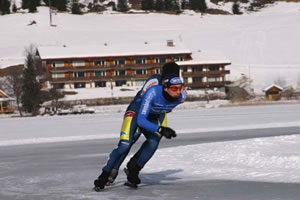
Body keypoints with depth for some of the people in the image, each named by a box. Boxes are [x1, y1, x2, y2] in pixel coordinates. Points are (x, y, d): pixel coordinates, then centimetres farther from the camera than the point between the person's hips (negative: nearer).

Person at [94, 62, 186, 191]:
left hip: (157, 116, 5)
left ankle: (133, 169, -3)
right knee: (125, 145, -18)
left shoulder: (181, 96, -23)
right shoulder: (152, 92, -39)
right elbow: (141, 120, -38)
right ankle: (105, 175, -4)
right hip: (137, 111, -5)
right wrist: (160, 129, -46)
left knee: (153, 142, -22)